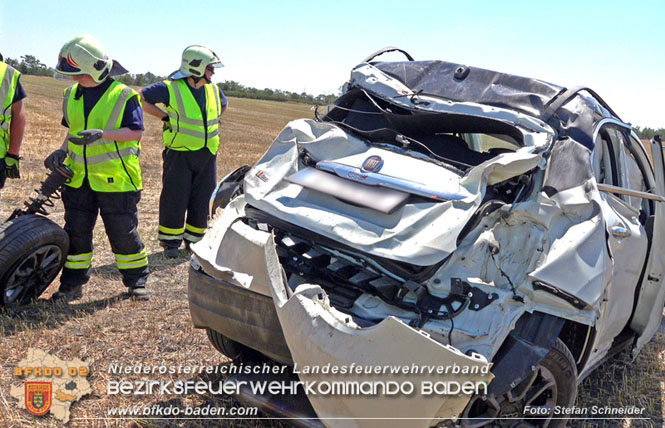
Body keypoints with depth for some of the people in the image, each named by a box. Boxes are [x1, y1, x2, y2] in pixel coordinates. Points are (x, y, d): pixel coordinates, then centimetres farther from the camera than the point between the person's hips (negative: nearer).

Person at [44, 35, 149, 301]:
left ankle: (136, 281, 18)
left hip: (115, 179, -6)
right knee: (76, 231, 10)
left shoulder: (123, 95, -10)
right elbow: (73, 130, 19)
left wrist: (102, 134, -27)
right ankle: (73, 283, 23)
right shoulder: (73, 94, 9)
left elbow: (136, 131, -15)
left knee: (123, 232, 3)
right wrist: (62, 152, 2)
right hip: (78, 177, 6)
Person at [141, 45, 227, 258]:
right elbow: (142, 98, -3)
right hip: (179, 153, -5)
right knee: (175, 199, -1)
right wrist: (165, 115, -6)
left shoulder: (214, 90, 8)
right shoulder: (171, 88, -9)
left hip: (207, 155, 5)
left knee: (201, 200, 9)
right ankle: (170, 241, 12)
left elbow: (223, 106, 29)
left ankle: (194, 240, 22)